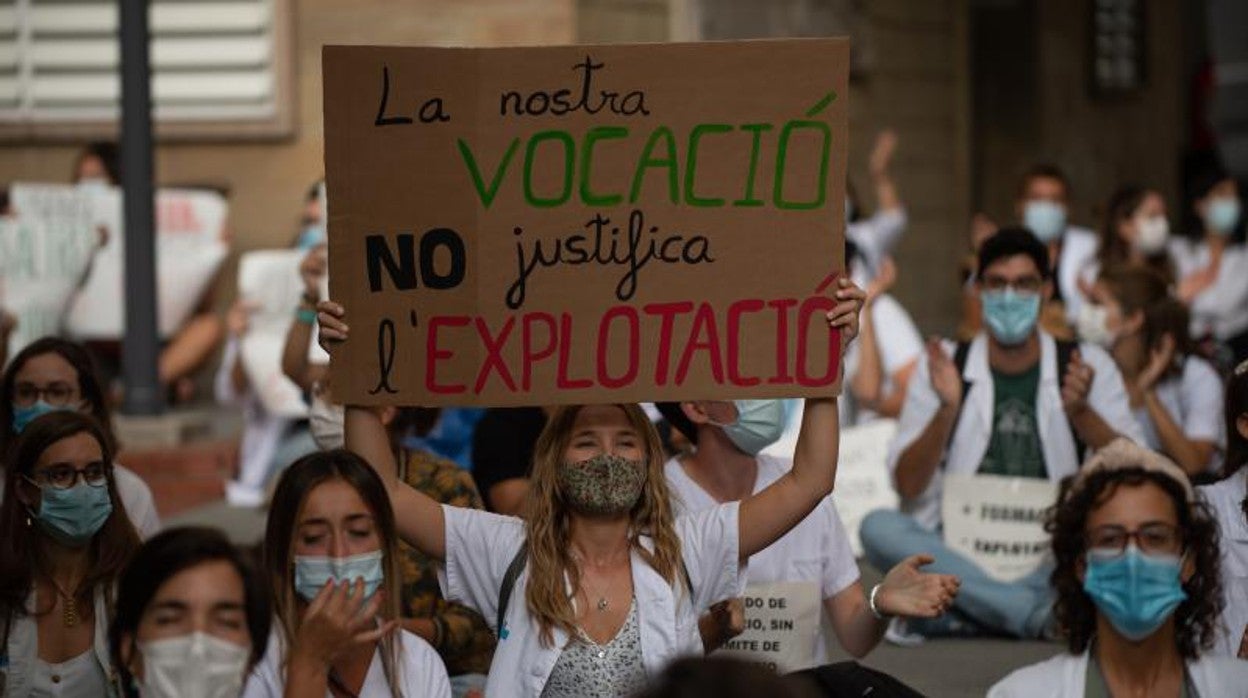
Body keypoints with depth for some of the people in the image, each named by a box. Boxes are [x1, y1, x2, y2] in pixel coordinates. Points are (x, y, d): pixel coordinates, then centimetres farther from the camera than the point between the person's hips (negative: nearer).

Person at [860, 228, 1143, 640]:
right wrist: (948, 409, -14)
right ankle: (1040, 616, -37)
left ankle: (971, 611, -32)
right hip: (957, 551, 1)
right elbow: (908, 485, 1)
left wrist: (1080, 411, -19)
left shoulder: (1088, 365, 9)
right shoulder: (942, 367, 9)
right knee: (878, 527, -29)